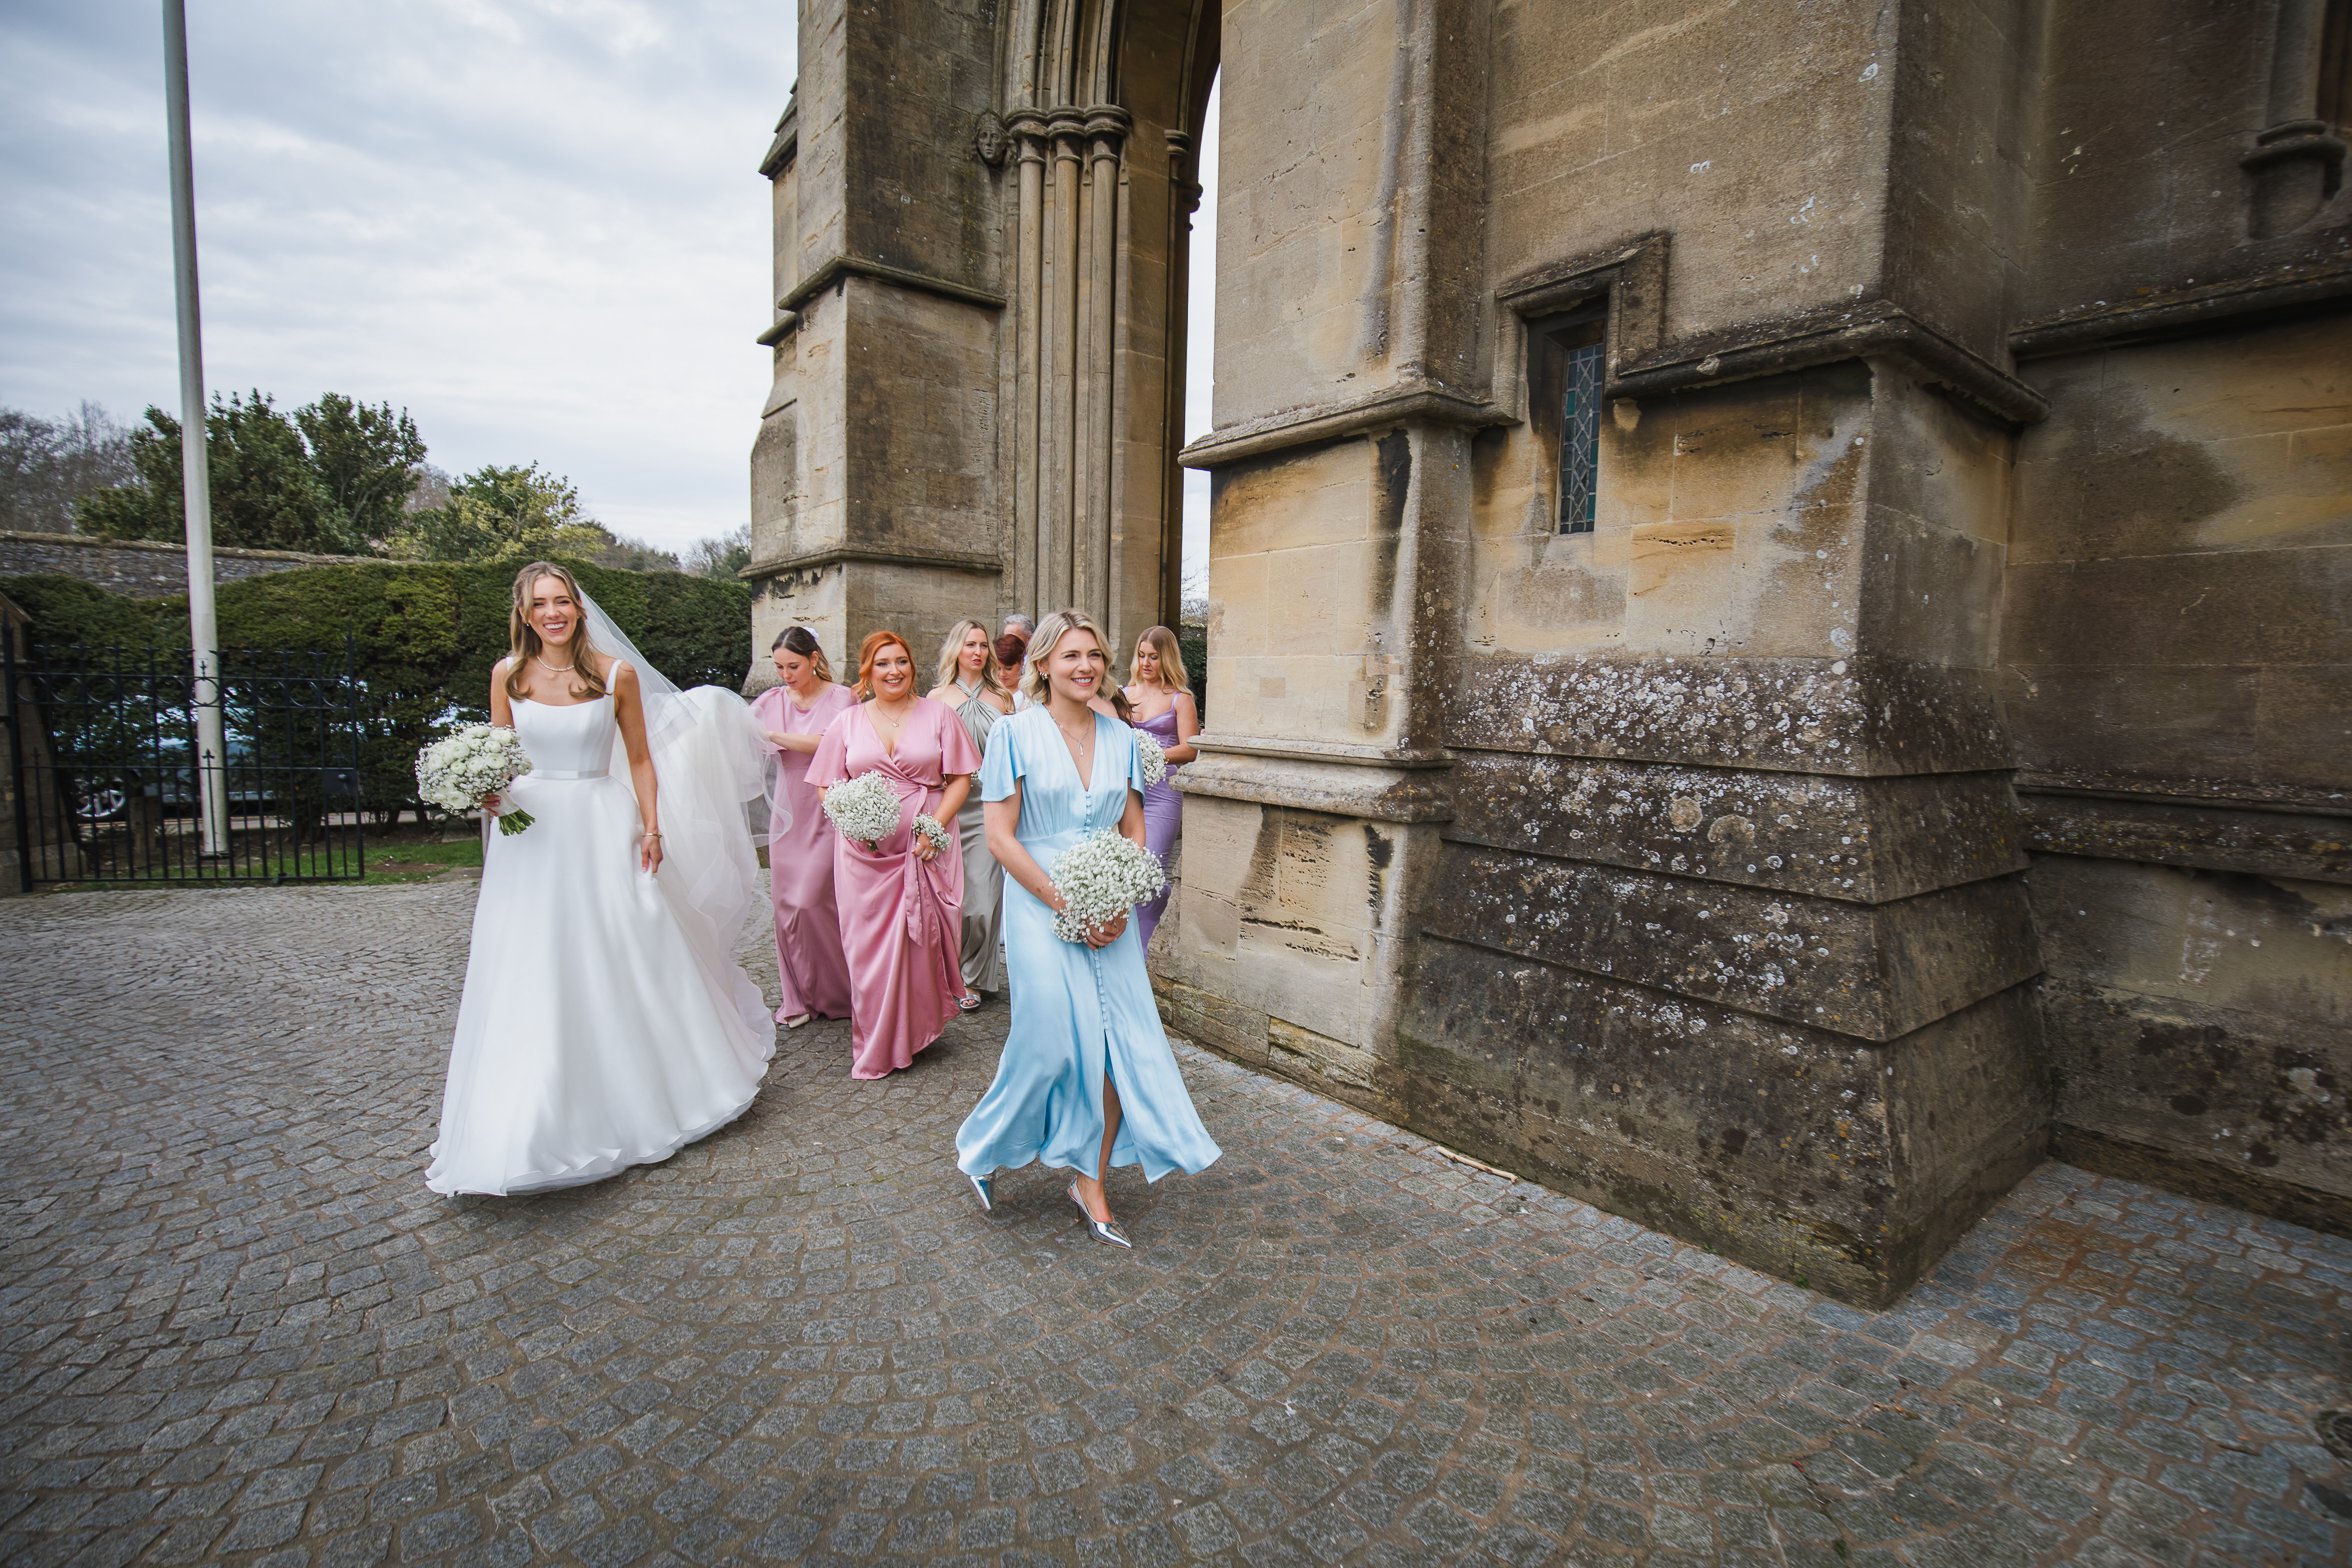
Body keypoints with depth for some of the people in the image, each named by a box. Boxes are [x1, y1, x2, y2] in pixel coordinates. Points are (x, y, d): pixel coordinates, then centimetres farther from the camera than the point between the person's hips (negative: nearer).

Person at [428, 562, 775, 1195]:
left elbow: (639, 758, 2)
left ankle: (637, 1100, 28)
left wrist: (652, 828, -4)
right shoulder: (507, 674, 3)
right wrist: (488, 791, -10)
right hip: (530, 833, 2)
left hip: (602, 829, -1)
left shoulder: (617, 673, -2)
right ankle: (533, 1116, 22)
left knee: (625, 964, 6)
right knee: (530, 978, 5)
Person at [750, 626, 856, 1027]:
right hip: (788, 815, 5)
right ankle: (799, 996, 19)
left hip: (827, 816, -4)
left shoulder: (841, 699, -5)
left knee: (810, 903, -7)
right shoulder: (773, 700, 7)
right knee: (786, 905, 5)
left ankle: (836, 993, 13)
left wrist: (773, 736, -23)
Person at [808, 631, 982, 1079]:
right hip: (865, 850, 1)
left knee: (922, 941, -1)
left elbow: (960, 778, 3)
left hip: (927, 848, -1)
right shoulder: (847, 721, 10)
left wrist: (935, 826, -10)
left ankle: (915, 1032, 18)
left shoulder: (938, 714, 6)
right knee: (868, 946, 2)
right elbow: (826, 786, 10)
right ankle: (875, 1047, 16)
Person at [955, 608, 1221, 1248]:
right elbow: (1001, 836, -8)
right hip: (1041, 908, -4)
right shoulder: (1015, 732, -5)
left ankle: (1091, 1183, 22)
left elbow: (1134, 828, 11)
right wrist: (1068, 905, -13)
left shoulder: (1119, 736, 8)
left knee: (1119, 1045, 2)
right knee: (1050, 1043, 0)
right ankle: (982, 1147, 31)